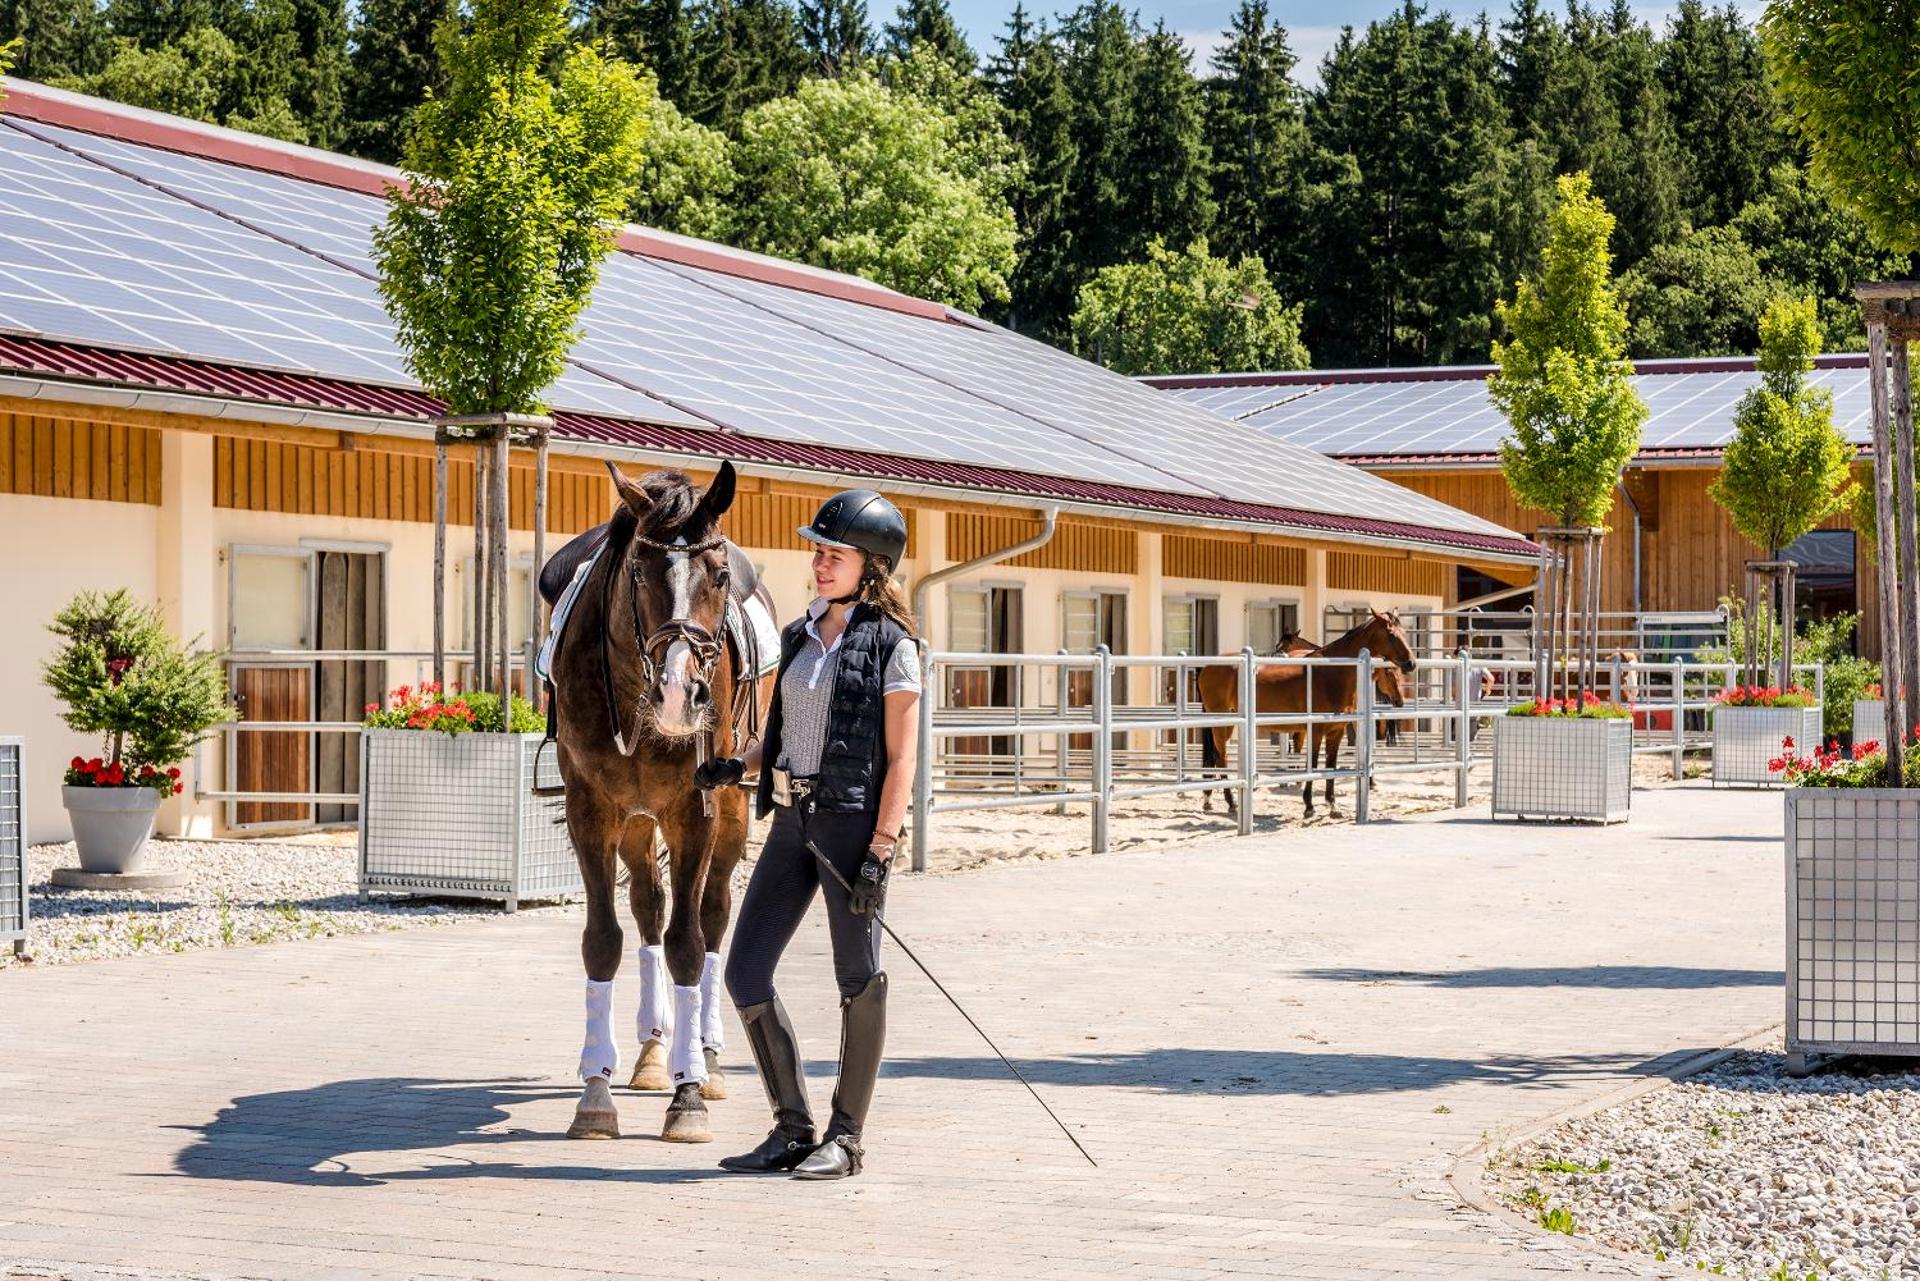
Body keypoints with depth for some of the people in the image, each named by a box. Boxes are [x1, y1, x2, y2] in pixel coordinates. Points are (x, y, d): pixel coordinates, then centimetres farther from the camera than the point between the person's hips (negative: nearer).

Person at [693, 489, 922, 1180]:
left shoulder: (890, 644, -6)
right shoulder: (799, 637, 14)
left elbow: (900, 759, -10)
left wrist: (880, 851, -17)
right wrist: (736, 766, 3)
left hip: (853, 820, -7)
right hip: (792, 820, 7)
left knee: (859, 980, 2)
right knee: (745, 973, 3)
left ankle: (845, 1136, 13)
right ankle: (793, 1128, 14)